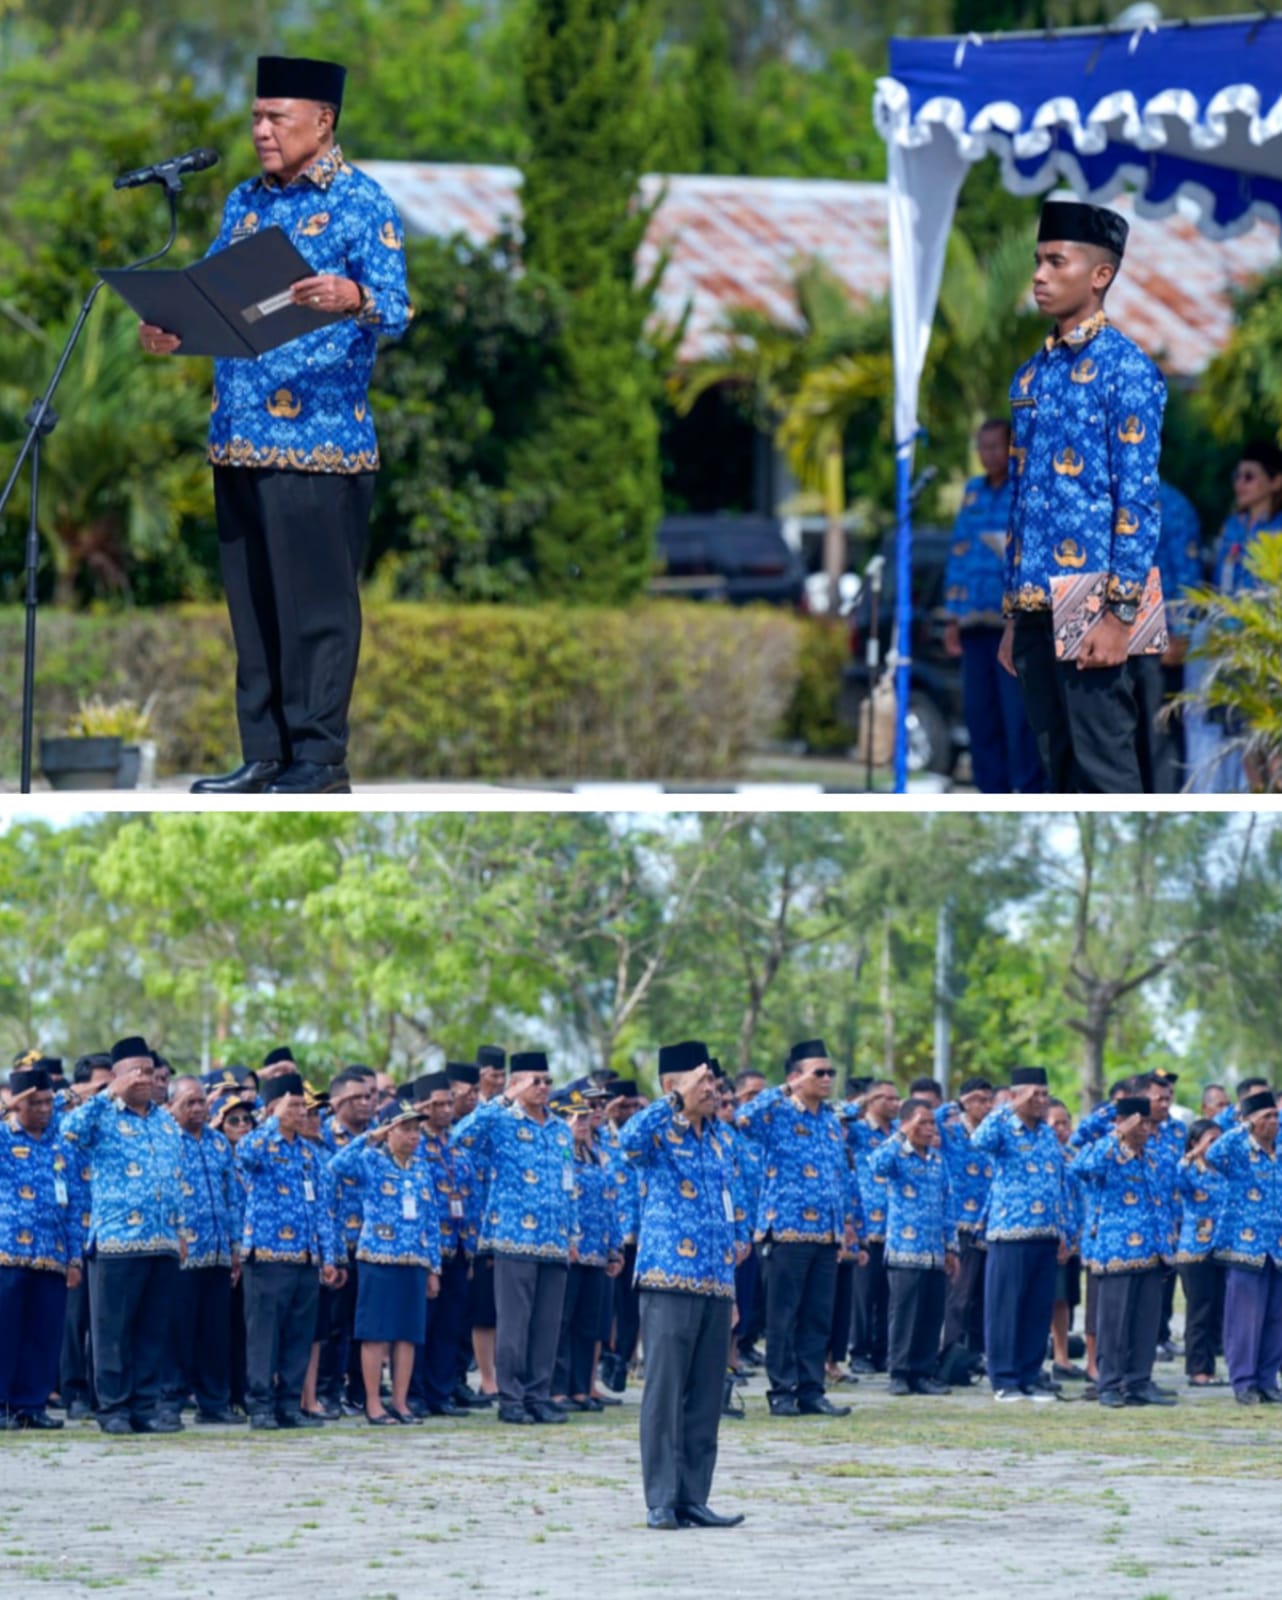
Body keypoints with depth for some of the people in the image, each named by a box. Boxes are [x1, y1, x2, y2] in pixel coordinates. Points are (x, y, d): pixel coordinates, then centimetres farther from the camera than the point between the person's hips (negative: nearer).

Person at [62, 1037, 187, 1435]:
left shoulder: (167, 1123, 18)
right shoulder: (103, 1118, 1)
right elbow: (71, 1130, -21)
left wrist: (180, 1230, 19)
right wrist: (110, 1095, -17)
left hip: (163, 1244, 5)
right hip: (118, 1240, -5)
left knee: (154, 1329, 6)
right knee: (114, 1329, -3)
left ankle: (147, 1405, 10)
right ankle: (113, 1407, 1)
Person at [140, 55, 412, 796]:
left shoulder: (362, 204, -3)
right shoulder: (246, 202, 17)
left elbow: (396, 313, -13)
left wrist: (353, 301, -35)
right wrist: (175, 334, 1)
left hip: (321, 438, -7)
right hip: (240, 437, 7)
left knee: (316, 603, -6)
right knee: (252, 602, 8)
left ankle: (321, 756, -3)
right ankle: (265, 755, 13)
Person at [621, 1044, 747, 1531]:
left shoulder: (717, 1139, 17)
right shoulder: (661, 1136, -5)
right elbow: (630, 1138, -30)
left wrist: (739, 1236, 19)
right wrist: (678, 1102, -26)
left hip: (717, 1285, 7)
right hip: (670, 1282, -7)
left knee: (705, 1398, 8)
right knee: (665, 1394, -7)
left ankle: (693, 1499, 13)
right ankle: (661, 1502, -6)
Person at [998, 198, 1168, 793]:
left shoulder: (1125, 368, -6)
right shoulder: (1031, 375, 16)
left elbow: (1138, 499, -11)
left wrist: (1120, 614, -17)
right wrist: (1013, 615, 16)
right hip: (1036, 609, 7)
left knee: (1107, 767, -7)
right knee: (1060, 768, 9)